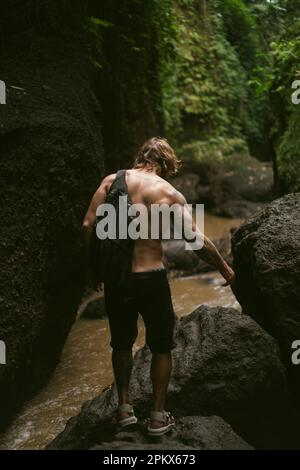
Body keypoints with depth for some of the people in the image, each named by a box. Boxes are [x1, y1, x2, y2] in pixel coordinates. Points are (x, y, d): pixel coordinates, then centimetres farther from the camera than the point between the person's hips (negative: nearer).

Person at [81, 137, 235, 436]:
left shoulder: (112, 181, 0)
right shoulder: (169, 192, -6)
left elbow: (87, 225, -6)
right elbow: (198, 242, -5)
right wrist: (224, 268, 10)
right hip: (151, 278, -2)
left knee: (122, 343, 23)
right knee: (161, 347, 17)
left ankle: (124, 408, 28)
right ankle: (158, 416, 23)